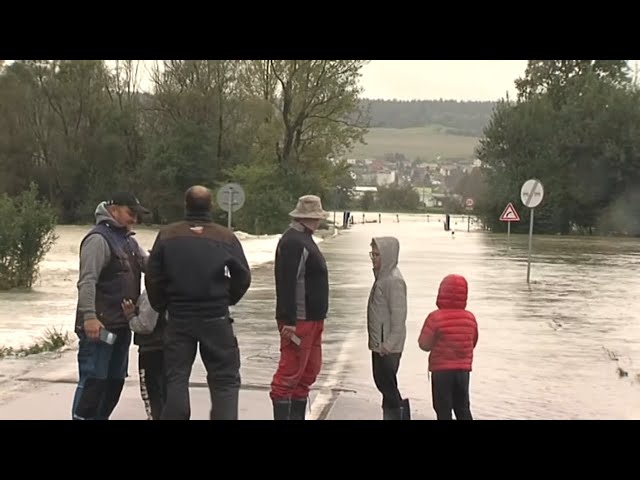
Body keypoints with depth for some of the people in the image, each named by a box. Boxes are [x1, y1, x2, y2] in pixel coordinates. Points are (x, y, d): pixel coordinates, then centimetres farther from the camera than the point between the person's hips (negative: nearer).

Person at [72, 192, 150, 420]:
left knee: (115, 379, 14)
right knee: (93, 379, -8)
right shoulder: (99, 239, -12)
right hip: (99, 325, -10)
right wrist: (89, 316, -28)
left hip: (121, 324, 10)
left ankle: (100, 417, 24)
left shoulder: (129, 240, 18)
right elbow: (87, 281, -20)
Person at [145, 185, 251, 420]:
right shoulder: (226, 237, -4)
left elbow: (153, 277, -1)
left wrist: (161, 306, 12)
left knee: (176, 379, 9)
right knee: (225, 381, 5)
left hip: (178, 319, 1)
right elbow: (243, 277, -1)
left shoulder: (167, 236, -1)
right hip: (216, 319, -1)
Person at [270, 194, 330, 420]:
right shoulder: (293, 242, -17)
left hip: (312, 319, 11)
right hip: (299, 320, -11)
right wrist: (289, 321, -27)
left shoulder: (304, 239, 16)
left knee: (309, 371, 16)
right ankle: (283, 415, -1)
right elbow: (287, 283, -24)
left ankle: (298, 416, 24)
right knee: (290, 373, -6)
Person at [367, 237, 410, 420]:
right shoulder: (382, 276, 12)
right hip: (379, 343, 10)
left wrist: (389, 343, -22)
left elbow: (399, 314, -22)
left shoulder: (394, 280, -18)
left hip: (388, 346, -10)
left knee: (387, 383, -4)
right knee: (381, 381, 14)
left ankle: (397, 414, 4)